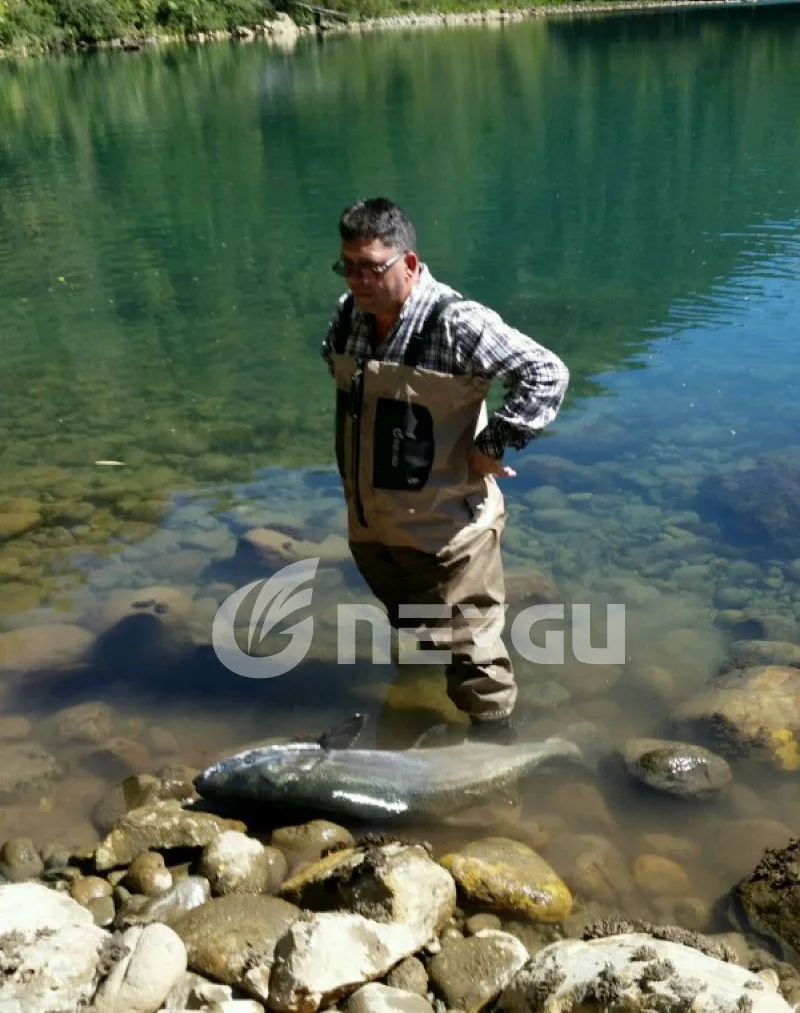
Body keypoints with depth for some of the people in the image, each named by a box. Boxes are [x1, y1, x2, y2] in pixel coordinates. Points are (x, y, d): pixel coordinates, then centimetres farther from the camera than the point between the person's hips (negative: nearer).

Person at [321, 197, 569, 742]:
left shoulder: (457, 323, -24)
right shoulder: (348, 315, -1)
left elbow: (548, 374, -24)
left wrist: (492, 446, -21)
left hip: (445, 528, -7)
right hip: (370, 523, 7)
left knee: (466, 644, 3)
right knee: (411, 627, 28)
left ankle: (494, 732, 23)